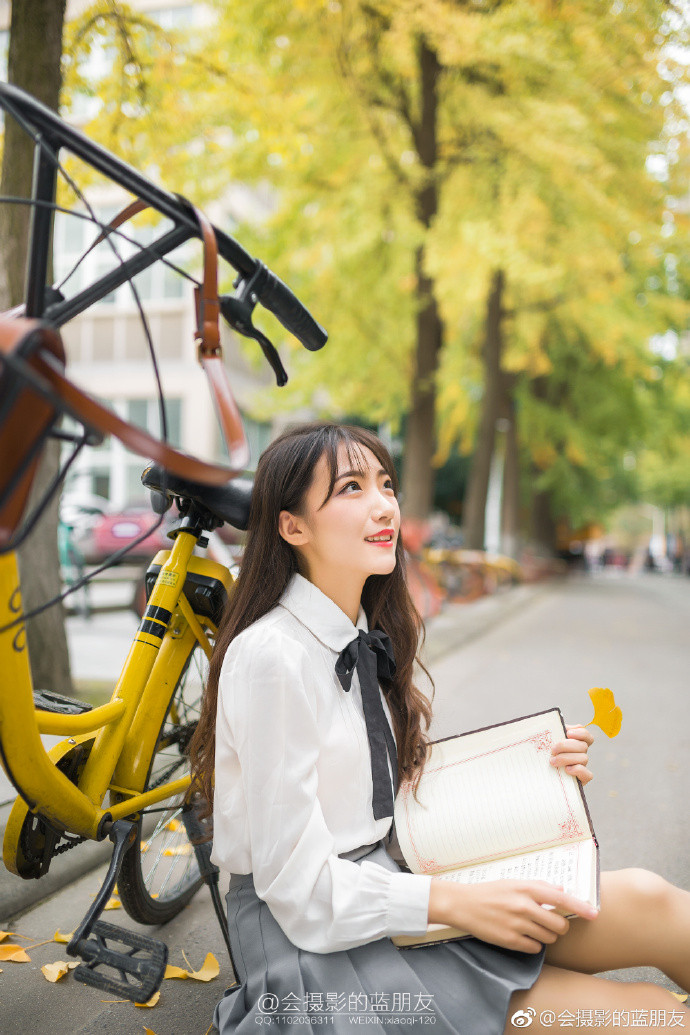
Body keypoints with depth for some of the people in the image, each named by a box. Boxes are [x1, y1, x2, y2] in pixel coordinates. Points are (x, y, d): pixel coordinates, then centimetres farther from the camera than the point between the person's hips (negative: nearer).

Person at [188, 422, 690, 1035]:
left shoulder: (372, 638, 4)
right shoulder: (269, 656, -21)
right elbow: (296, 881, -19)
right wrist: (457, 902, -21)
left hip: (386, 878, 7)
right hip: (312, 935, -7)